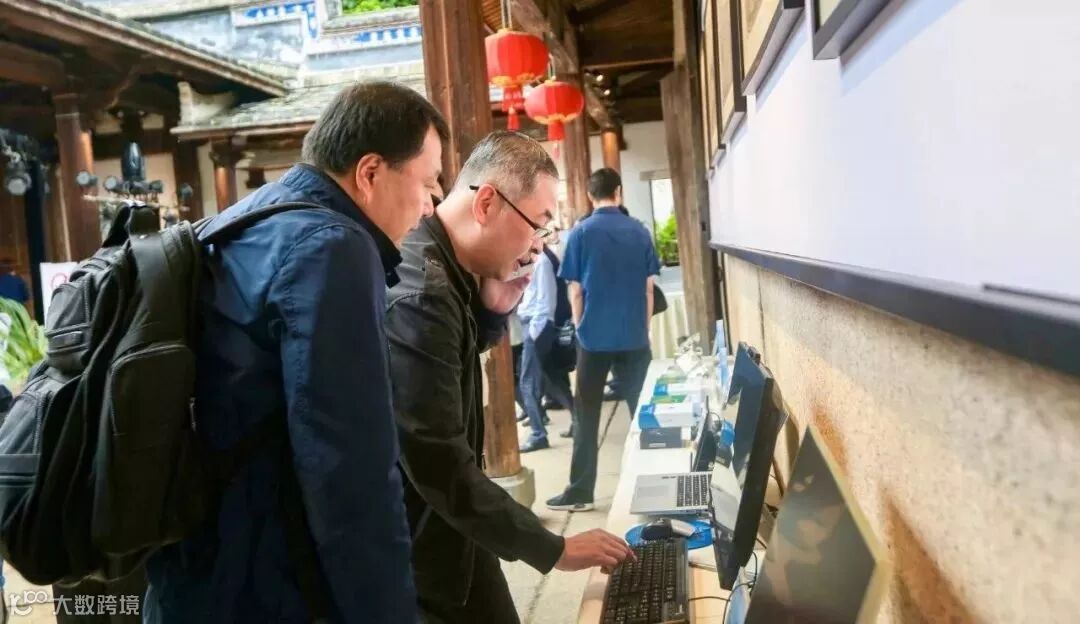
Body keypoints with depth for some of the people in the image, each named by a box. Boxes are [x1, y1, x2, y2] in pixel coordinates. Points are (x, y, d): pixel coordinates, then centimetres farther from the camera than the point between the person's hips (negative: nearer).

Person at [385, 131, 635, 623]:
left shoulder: (444, 268, 1)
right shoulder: (418, 292, -29)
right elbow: (442, 468, -29)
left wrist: (492, 312, -3)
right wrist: (553, 549, -18)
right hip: (420, 551, -9)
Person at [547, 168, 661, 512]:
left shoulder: (581, 233, -3)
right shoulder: (639, 232, 2)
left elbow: (575, 291, -2)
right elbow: (649, 288, 5)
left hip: (594, 337, -2)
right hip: (635, 337, 2)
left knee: (586, 416, 5)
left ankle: (580, 492, 9)